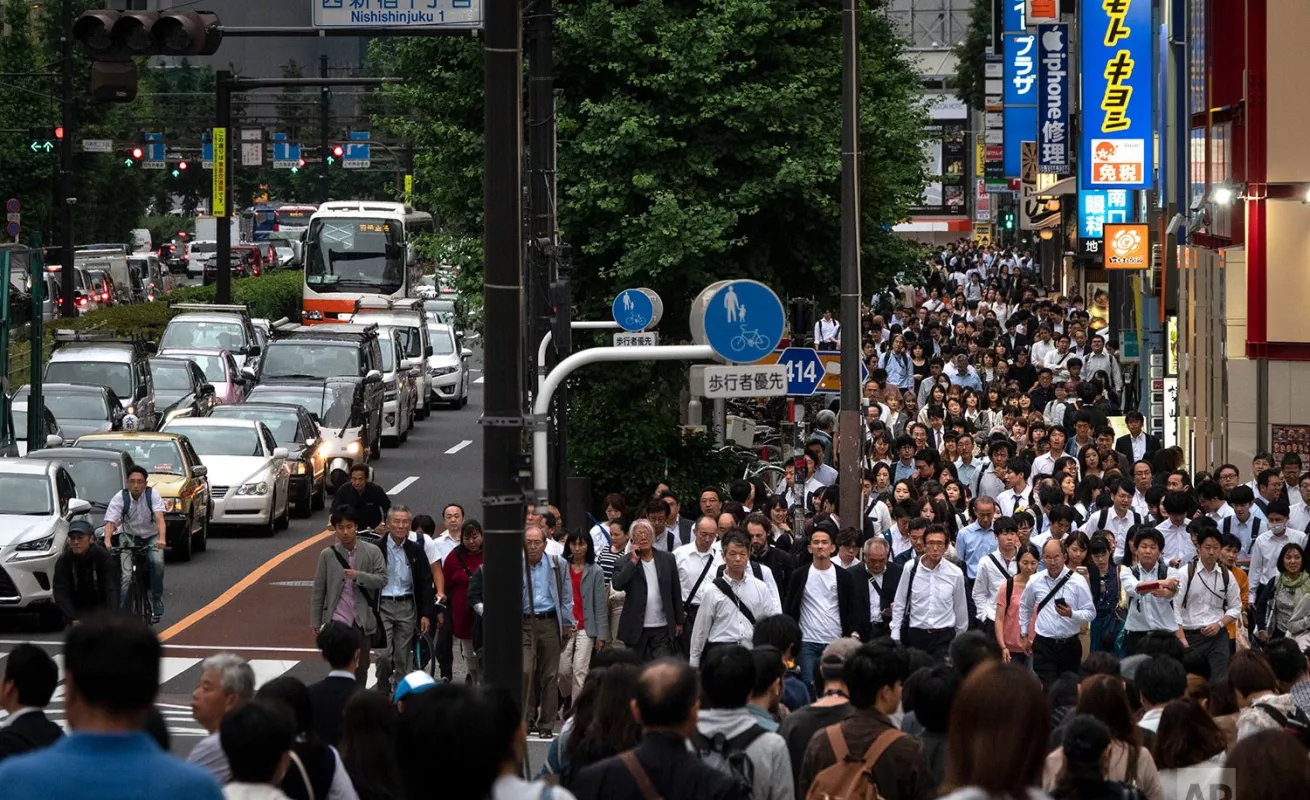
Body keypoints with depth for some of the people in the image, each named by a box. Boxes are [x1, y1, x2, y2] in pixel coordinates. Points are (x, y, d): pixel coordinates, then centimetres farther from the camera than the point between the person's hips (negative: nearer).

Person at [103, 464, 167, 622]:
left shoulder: (153, 495, -15)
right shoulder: (120, 498, -14)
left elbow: (159, 518, -28)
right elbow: (110, 522, -23)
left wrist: (162, 539, -46)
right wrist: (107, 542, -42)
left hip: (151, 538, 0)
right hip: (129, 538, 0)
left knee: (157, 562, -30)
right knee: (126, 576, -17)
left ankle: (156, 605, -16)